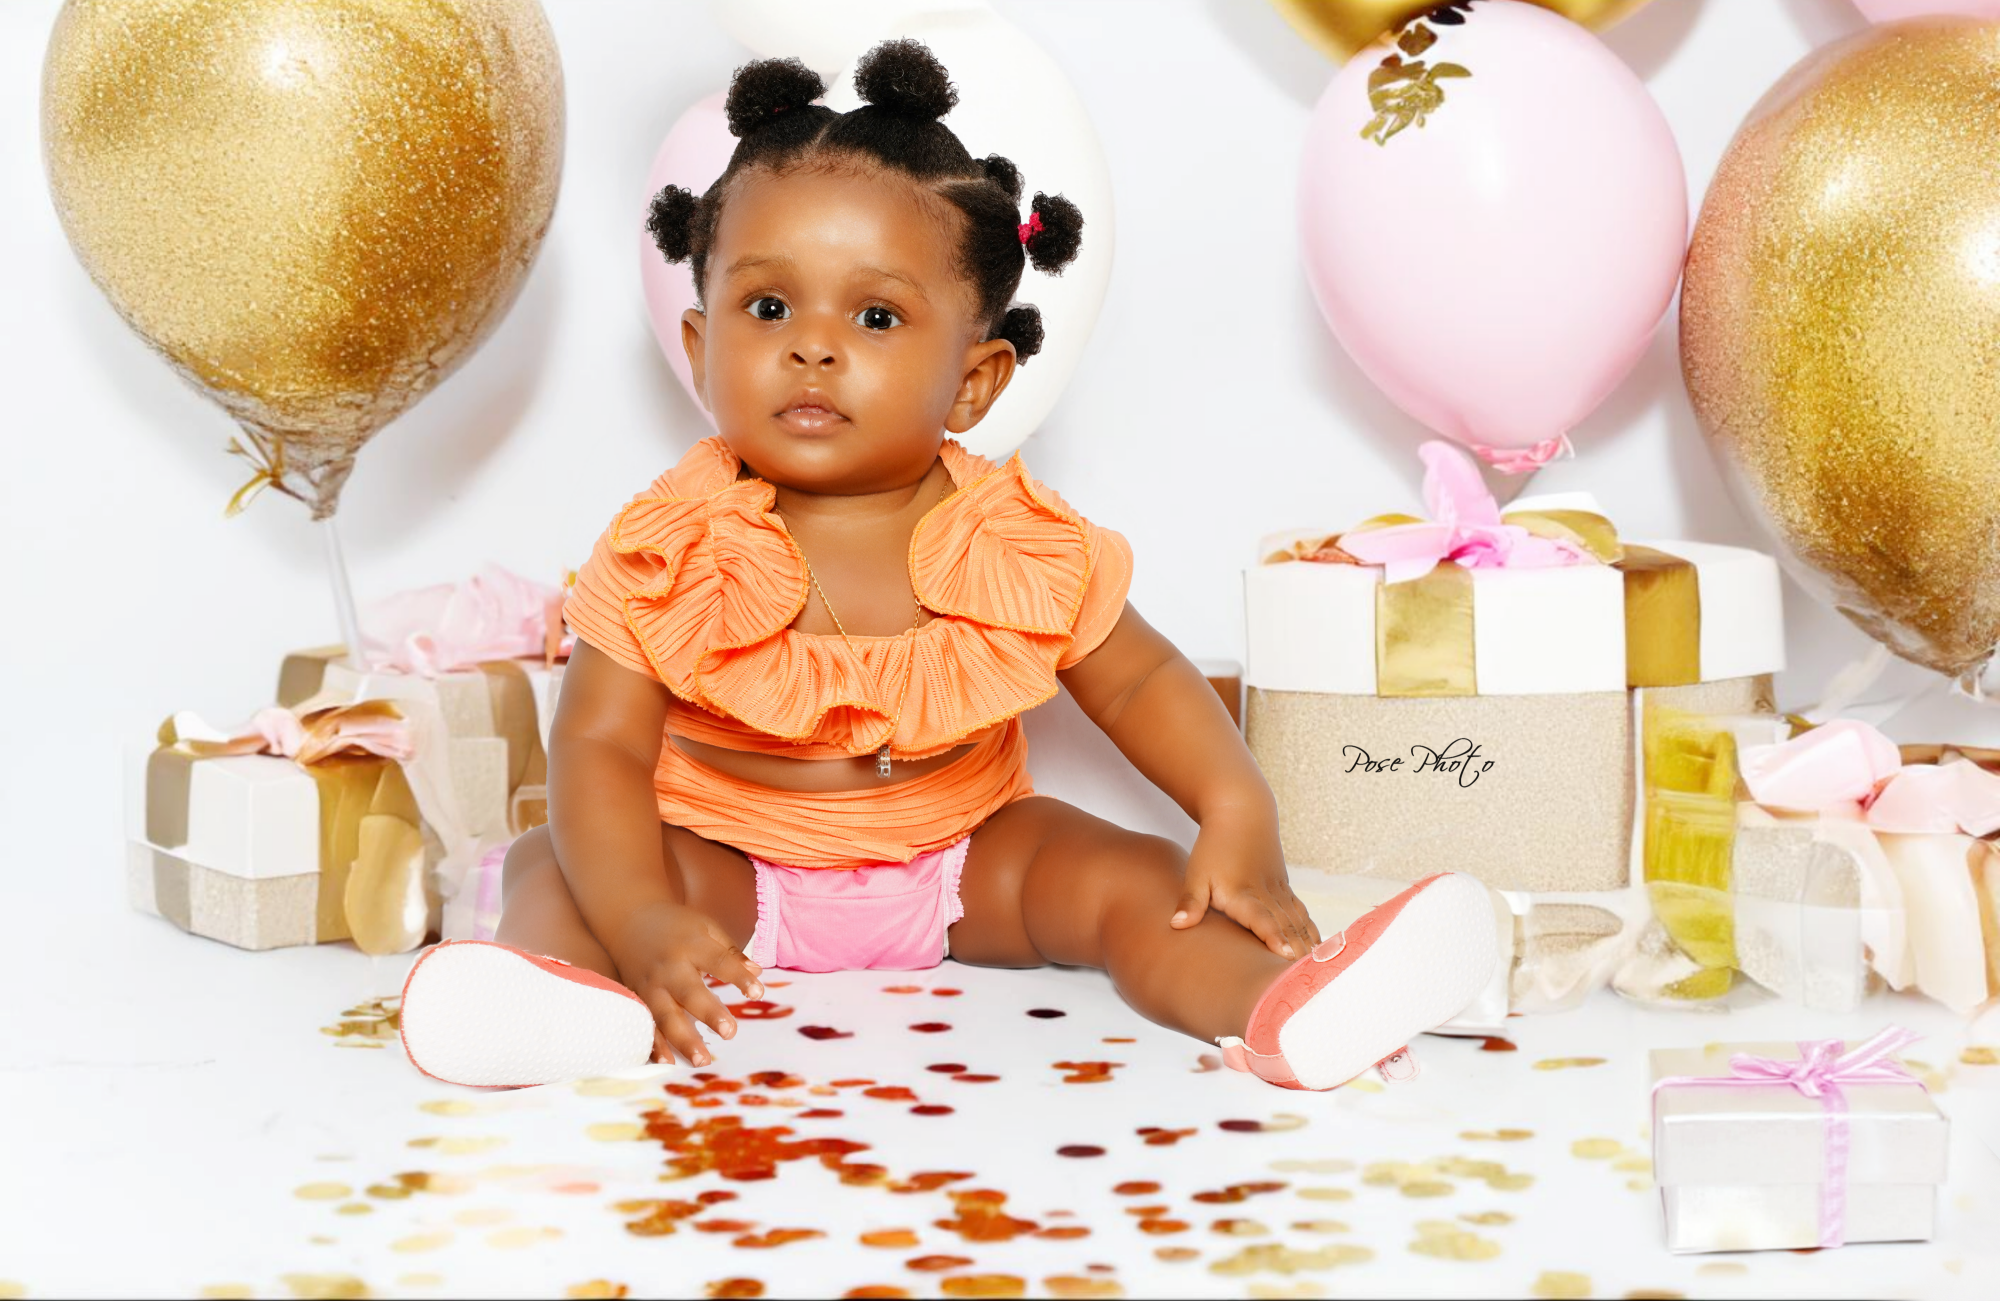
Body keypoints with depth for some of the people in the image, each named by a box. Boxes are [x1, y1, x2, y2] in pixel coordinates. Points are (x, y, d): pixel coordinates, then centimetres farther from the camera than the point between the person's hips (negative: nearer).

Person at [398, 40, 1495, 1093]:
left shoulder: (1022, 549, -12)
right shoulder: (668, 554, -18)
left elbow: (1142, 682, 0)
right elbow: (600, 749, -21)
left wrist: (1239, 817, -18)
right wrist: (644, 924, -39)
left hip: (960, 870, 1)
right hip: (732, 870, -1)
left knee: (1126, 877, -18)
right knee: (552, 865, -24)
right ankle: (569, 995, -53)